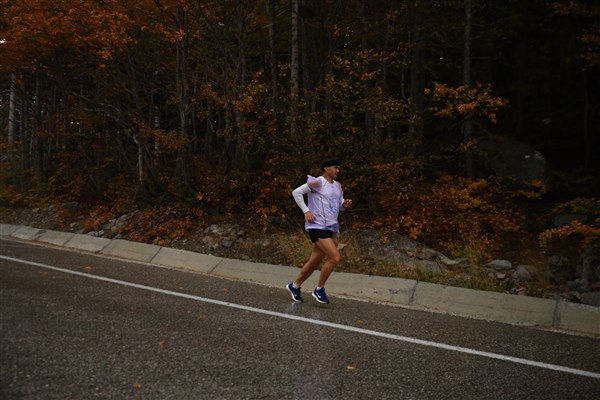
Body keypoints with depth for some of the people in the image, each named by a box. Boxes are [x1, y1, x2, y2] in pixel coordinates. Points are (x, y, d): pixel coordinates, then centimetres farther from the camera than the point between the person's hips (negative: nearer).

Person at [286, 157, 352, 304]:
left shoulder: (337, 186, 15)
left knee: (315, 262, 13)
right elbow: (296, 192, -9)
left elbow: (340, 205, 23)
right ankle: (319, 289, -2)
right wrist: (306, 211, -15)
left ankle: (295, 286, 32)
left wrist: (346, 204, -1)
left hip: (329, 228, 8)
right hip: (317, 226, -8)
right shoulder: (317, 182, -9)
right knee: (335, 257, -18)